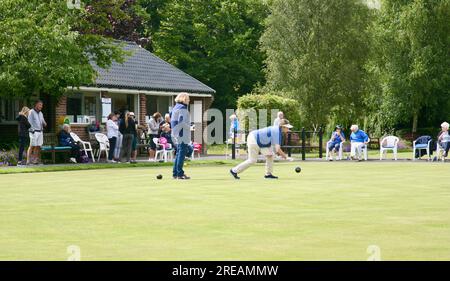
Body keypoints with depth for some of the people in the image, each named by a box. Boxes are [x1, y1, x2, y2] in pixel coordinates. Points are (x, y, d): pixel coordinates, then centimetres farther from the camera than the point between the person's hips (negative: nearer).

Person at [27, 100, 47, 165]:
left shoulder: (40, 113, 16)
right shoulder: (31, 112, -5)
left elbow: (43, 121, 20)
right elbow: (29, 122, -10)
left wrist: (44, 124, -3)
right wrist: (33, 130, -17)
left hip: (40, 132, 7)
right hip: (34, 132, -7)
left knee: (38, 146, 3)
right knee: (32, 146, -10)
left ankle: (35, 160, 5)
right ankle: (28, 160, -10)